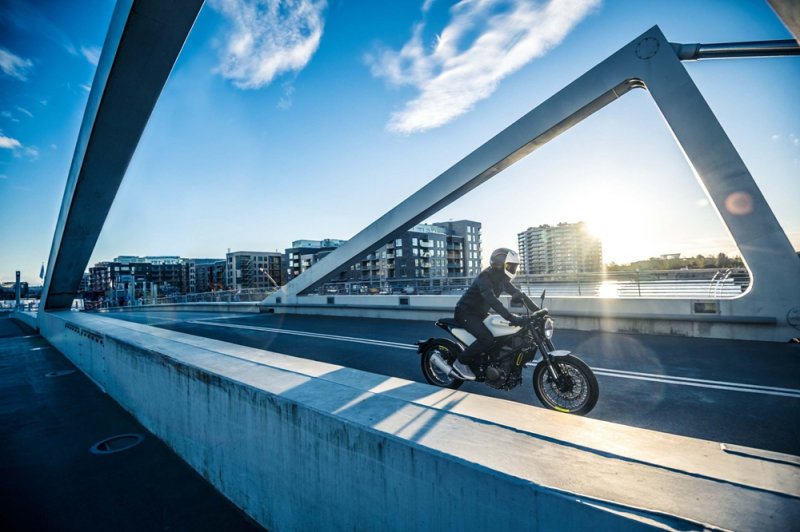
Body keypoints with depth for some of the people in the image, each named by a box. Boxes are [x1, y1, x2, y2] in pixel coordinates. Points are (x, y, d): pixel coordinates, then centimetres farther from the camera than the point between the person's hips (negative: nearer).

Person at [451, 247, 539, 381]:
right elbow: (492, 300, -40)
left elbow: (519, 294, 5)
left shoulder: (501, 280, 5)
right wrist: (511, 317, -51)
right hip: (465, 312, -10)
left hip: (479, 313, 10)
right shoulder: (484, 278, -24)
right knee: (487, 338, -29)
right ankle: (460, 363, -13)